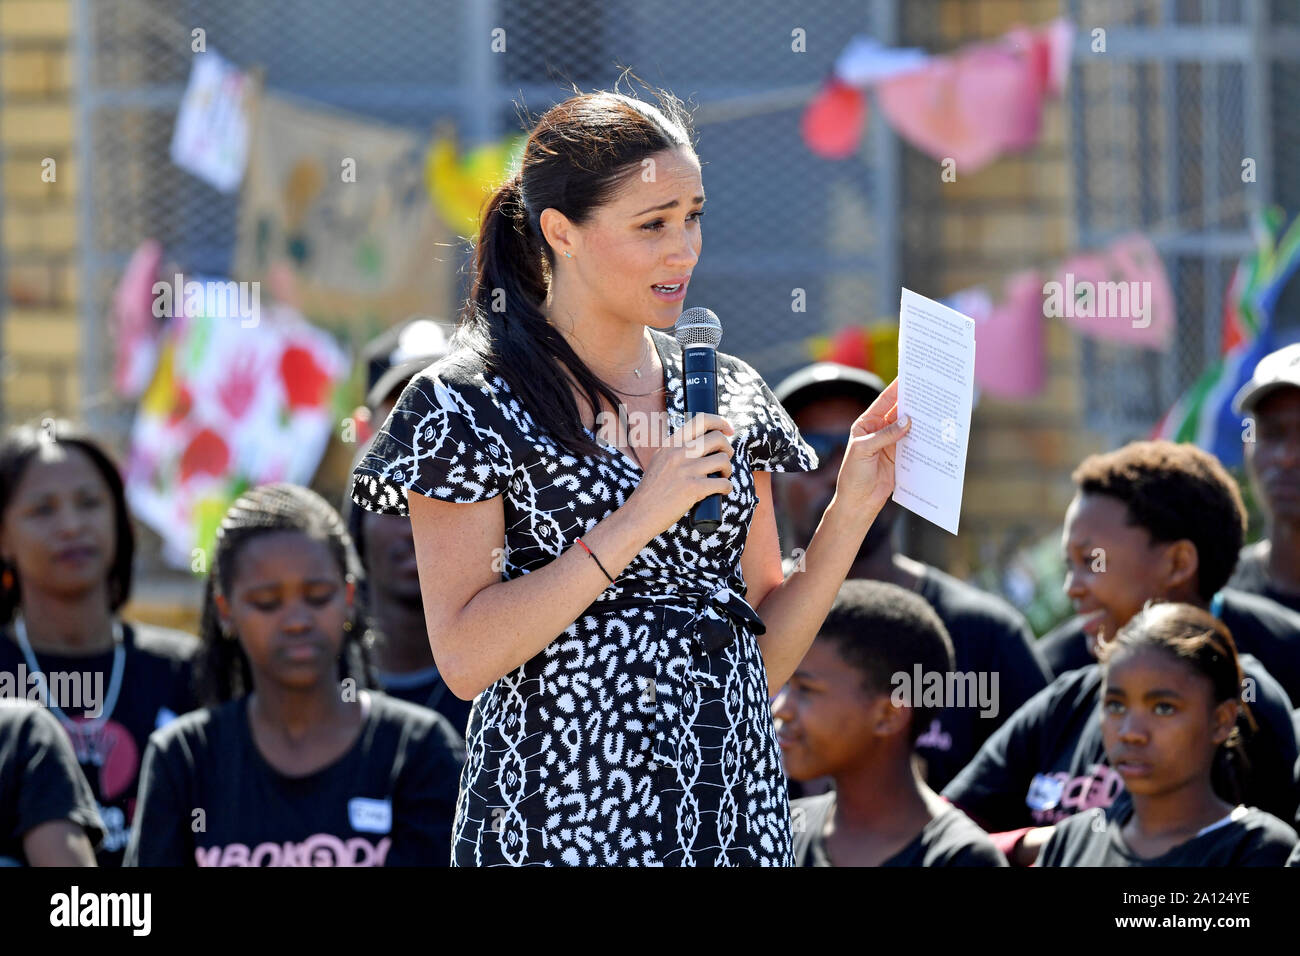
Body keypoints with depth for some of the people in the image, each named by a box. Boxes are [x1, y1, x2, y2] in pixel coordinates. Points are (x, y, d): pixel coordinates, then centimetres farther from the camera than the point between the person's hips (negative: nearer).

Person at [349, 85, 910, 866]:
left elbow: (767, 659, 10)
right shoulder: (470, 407, -5)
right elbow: (465, 658, -14)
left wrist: (853, 510, -2)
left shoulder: (731, 397, 9)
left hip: (738, 818, 5)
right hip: (560, 825, -5)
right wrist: (640, 520, -17)